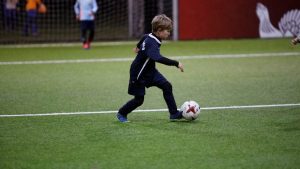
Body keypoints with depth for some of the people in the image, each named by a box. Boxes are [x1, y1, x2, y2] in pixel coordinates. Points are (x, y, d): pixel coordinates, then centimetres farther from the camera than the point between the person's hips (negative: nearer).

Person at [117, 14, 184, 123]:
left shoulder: (148, 36, -4)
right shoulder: (152, 44, -33)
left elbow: (143, 38, 22)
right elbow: (158, 58, -50)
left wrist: (139, 47, 45)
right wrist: (176, 63, -49)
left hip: (150, 71, 9)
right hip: (138, 74, -9)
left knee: (166, 86, -7)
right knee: (139, 99, 2)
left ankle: (174, 113, -4)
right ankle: (121, 114, 27)